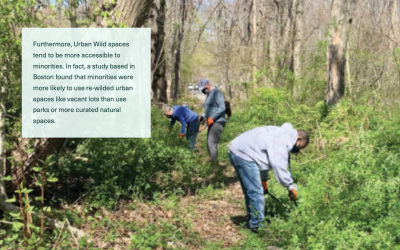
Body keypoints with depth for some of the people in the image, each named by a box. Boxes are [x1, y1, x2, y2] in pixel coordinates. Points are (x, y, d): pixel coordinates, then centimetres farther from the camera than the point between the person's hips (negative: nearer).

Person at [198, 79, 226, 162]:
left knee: (212, 144, -16)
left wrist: (212, 117, -23)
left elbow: (222, 108, -18)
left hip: (217, 122, -10)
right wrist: (203, 116, 8)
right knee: (209, 144, 11)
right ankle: (213, 162, 17)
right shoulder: (209, 95, 18)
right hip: (212, 123, 10)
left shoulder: (216, 92, -11)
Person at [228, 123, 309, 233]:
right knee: (256, 192, -5)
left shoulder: (280, 134, 20)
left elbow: (267, 158, 28)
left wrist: (264, 179, 33)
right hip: (244, 154, -11)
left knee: (249, 191, 21)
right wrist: (291, 187, -12)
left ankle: (252, 220, 32)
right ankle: (257, 225, 3)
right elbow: (279, 166, -20)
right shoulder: (284, 139, -13)